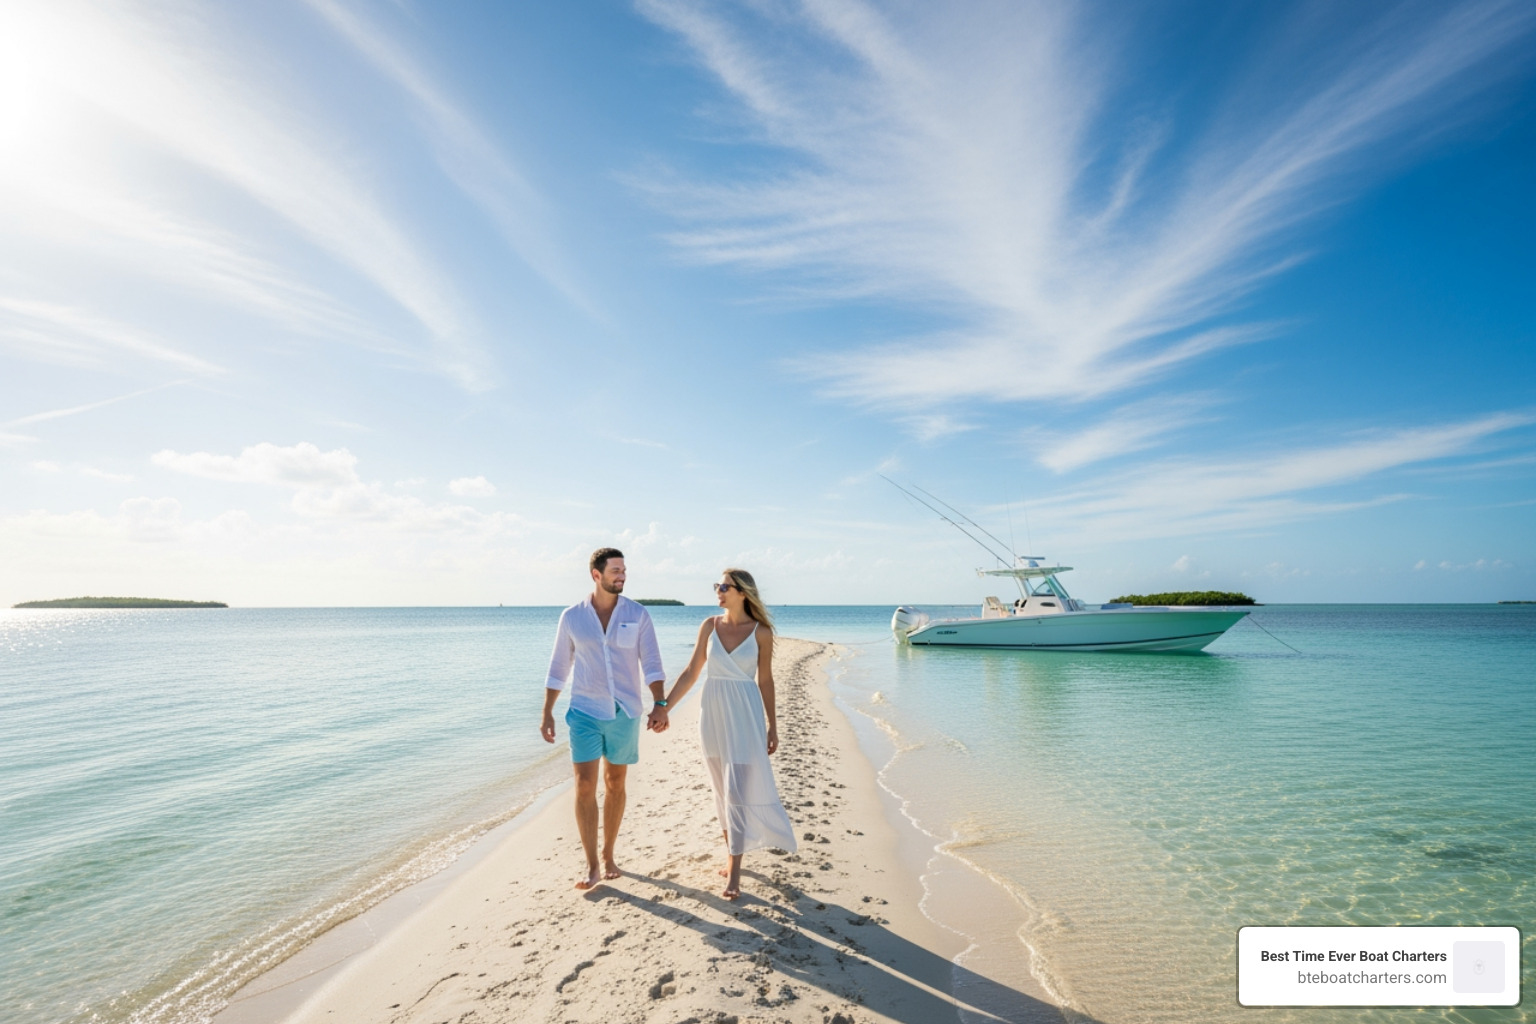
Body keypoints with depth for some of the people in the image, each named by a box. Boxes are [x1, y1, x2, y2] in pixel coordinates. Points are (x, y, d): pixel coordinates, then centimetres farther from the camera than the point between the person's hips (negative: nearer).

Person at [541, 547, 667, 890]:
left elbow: (651, 665, -7)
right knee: (585, 785, -4)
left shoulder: (638, 615, -4)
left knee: (615, 784, 12)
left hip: (625, 713, 1)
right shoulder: (572, 616, -2)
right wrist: (547, 713, 5)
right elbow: (558, 668, 6)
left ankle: (609, 857, 28)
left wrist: (660, 704, -20)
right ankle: (592, 866, 8)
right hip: (585, 712, 0)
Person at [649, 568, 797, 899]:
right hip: (713, 714, 3)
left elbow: (765, 680, 0)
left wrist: (772, 726, 2)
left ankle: (734, 870, 6)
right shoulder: (710, 626, 0)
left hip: (745, 717, -3)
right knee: (723, 791, 14)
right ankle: (732, 854, 30)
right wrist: (663, 707, 1)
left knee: (738, 792, -4)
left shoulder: (761, 632, -7)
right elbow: (691, 671, 4)